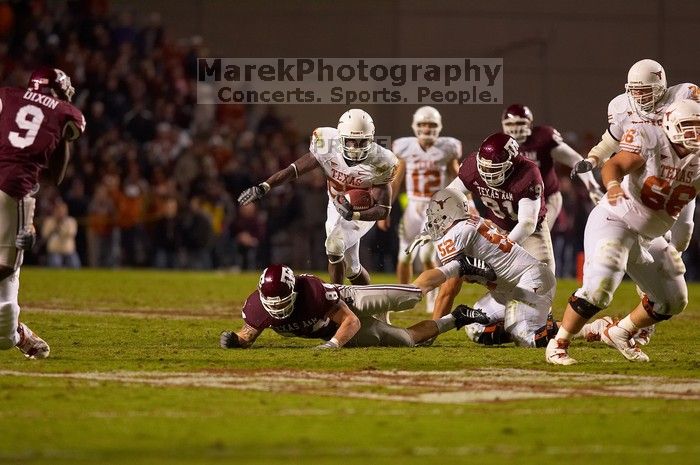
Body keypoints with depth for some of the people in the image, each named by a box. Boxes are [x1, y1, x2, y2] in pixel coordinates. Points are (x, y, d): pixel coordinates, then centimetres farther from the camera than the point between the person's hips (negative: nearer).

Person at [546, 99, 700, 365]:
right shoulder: (651, 142, -18)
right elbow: (614, 166, -28)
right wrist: (613, 185, -49)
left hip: (649, 238, 8)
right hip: (614, 223, -8)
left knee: (673, 301, 13)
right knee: (599, 288, -24)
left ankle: (620, 334, 31)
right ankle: (558, 345, -7)